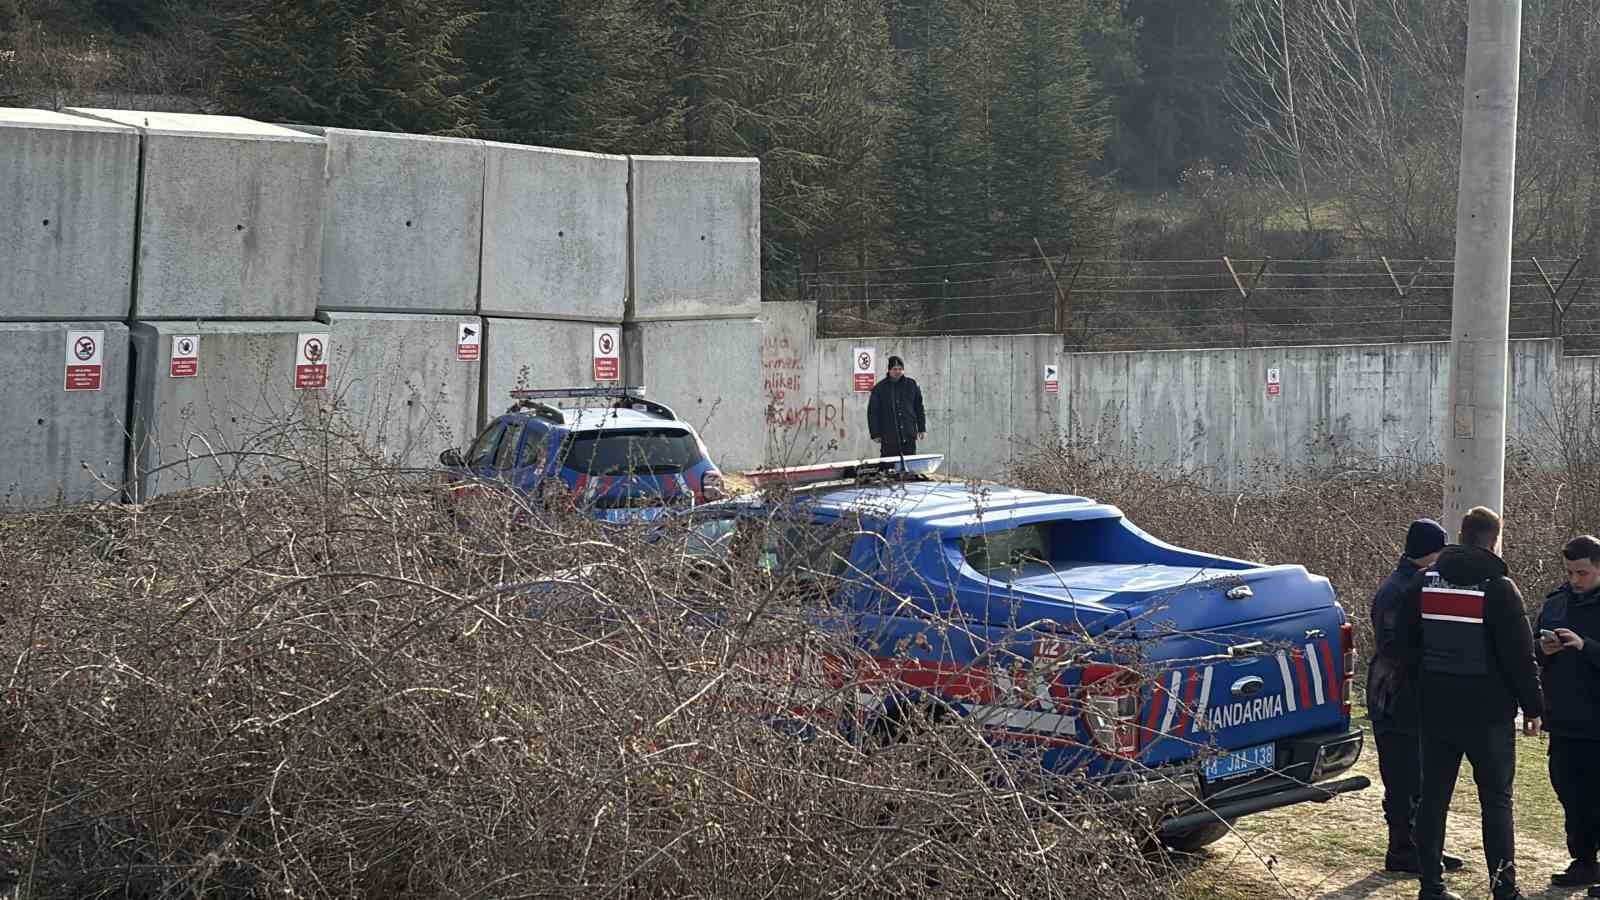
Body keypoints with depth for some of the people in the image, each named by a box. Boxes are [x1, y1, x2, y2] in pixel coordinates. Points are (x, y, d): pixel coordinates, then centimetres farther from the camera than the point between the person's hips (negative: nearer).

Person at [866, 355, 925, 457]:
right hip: (889, 439, -2)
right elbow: (872, 413, 3)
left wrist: (922, 429, 11)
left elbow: (919, 409, 15)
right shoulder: (879, 388, 1)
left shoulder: (912, 385, 9)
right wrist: (875, 434, -2)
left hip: (909, 437, 2)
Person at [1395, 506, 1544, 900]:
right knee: (1496, 799, 3)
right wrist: (1532, 706, -2)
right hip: (1488, 712, -4)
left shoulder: (1424, 583, 4)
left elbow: (1405, 644, 10)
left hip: (1436, 709, 4)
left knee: (1433, 796, 9)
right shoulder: (1498, 587, -11)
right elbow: (1520, 655, -10)